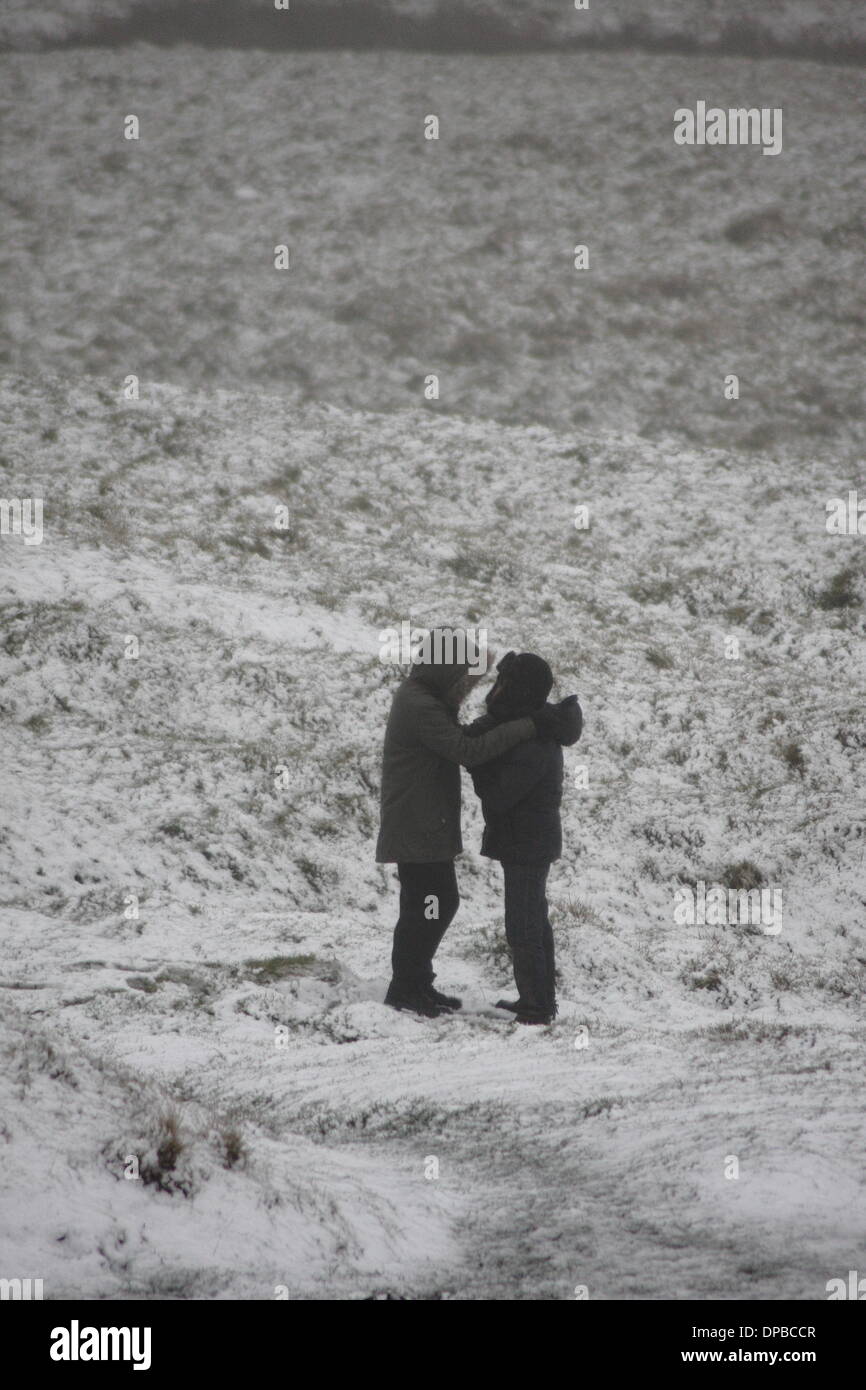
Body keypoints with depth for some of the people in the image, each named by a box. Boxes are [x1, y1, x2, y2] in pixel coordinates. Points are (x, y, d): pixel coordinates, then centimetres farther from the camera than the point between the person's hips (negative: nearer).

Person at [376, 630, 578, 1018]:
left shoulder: (422, 697, 13)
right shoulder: (420, 706, -21)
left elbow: (459, 739, 11)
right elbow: (468, 750, -27)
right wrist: (528, 726, -26)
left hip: (427, 826, 11)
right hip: (418, 829, -11)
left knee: (440, 903, 16)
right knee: (426, 908, -4)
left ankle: (414, 984, 24)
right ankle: (406, 989, 5)